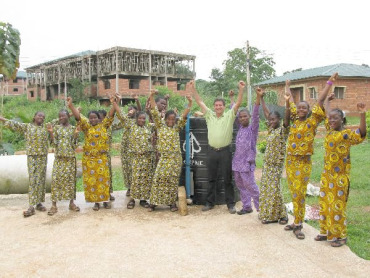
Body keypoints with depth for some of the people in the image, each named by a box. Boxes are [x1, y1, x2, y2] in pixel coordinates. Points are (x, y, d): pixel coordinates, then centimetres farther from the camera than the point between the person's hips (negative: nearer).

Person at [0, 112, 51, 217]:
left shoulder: (46, 128, 12)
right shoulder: (27, 127, 6)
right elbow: (14, 124, 0)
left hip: (43, 157, 3)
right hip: (32, 156, -3)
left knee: (41, 180, 4)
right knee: (33, 180, -8)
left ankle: (39, 202, 13)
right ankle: (31, 206, -10)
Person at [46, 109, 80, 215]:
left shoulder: (73, 129, 4)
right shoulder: (56, 128, 5)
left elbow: (74, 145, -1)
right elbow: (54, 143, -2)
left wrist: (76, 134, -13)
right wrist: (51, 133, -12)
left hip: (70, 158, 0)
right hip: (59, 158, 0)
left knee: (71, 179, 4)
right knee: (56, 178, -6)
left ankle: (72, 202, 15)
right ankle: (54, 205, -2)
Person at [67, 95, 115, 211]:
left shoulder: (104, 125, 6)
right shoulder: (86, 127, 4)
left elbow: (110, 115, -3)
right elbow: (78, 117, -8)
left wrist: (113, 103, -16)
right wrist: (71, 105, -21)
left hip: (102, 158, 0)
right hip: (89, 158, 0)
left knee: (103, 179, 3)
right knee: (91, 179, 4)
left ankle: (105, 199, 14)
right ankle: (95, 201, 13)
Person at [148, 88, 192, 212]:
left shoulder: (177, 127, 7)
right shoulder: (160, 126, 6)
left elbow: (184, 115, -2)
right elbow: (155, 112, 0)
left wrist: (190, 102, -13)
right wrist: (151, 97, -7)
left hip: (175, 158, 0)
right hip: (163, 157, 0)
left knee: (173, 180, 4)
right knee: (158, 179, -3)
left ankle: (172, 203, 14)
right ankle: (153, 203, 5)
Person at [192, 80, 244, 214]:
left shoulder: (229, 116, 0)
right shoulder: (209, 115, 7)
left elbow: (238, 103, -9)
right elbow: (200, 102, 5)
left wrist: (241, 89, -21)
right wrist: (193, 88, -1)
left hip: (225, 151, -2)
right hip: (212, 151, 3)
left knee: (227, 179, 4)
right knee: (211, 179, 11)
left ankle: (231, 204, 13)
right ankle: (210, 202, 22)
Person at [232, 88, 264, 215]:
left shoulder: (252, 128, -5)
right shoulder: (240, 128, 11)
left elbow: (256, 115, -19)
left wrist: (258, 98, -32)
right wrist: (232, 98, 20)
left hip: (247, 163, -6)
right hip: (237, 162, 6)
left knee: (251, 187, -4)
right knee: (241, 186, 12)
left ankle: (260, 208, 6)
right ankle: (247, 207, 23)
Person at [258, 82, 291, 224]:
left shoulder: (283, 130, -10)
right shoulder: (271, 129, 9)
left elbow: (287, 117, -26)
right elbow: (266, 112, 15)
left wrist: (287, 101, -39)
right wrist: (261, 98, 18)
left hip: (276, 164, -7)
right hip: (267, 163, 7)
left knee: (274, 189, -6)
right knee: (266, 189, 10)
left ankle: (282, 215, 8)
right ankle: (269, 215, 19)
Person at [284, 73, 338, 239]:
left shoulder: (312, 121, -3)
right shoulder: (295, 120, 9)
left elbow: (320, 101, -8)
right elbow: (291, 102, 22)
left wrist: (329, 83, -9)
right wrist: (288, 87, 34)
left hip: (303, 162, -5)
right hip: (290, 160, 5)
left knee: (299, 194, -6)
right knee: (294, 193, 10)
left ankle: (298, 225, 2)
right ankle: (297, 222, 20)